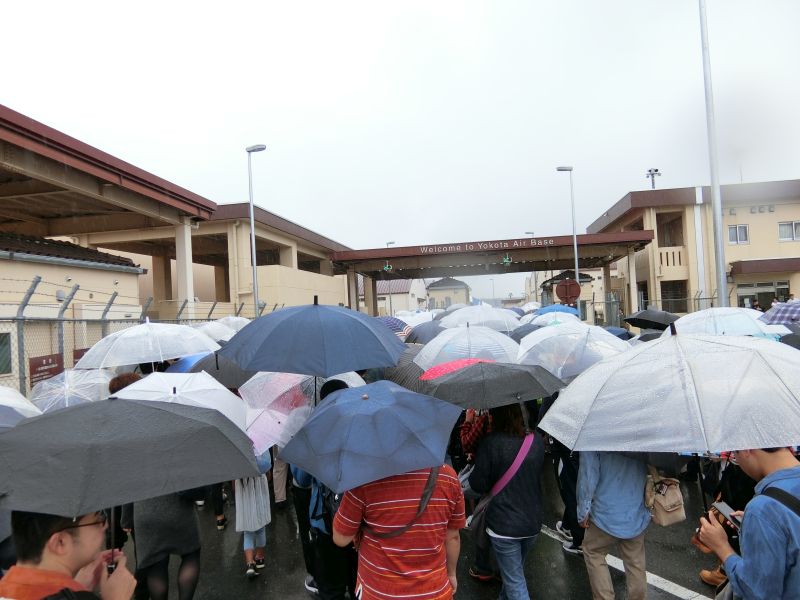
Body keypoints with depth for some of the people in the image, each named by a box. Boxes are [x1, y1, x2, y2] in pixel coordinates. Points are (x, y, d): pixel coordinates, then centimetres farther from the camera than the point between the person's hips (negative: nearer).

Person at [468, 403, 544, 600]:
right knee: (514, 570, 28)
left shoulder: (491, 443, -21)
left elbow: (478, 485, -13)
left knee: (515, 581, 7)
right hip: (532, 522, 6)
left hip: (503, 524, -5)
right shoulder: (537, 441, -5)